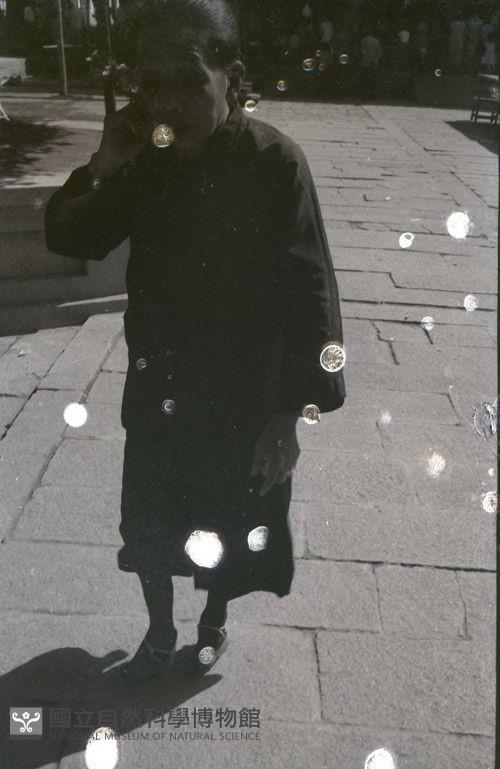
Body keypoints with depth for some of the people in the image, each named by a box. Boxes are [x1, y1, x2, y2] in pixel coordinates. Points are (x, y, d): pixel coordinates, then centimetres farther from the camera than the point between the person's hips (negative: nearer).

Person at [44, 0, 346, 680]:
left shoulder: (274, 162, -18)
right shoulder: (143, 157, -7)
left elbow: (306, 286, -14)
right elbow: (69, 240, -2)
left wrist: (300, 395, -12)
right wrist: (102, 169, -20)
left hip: (244, 394, -3)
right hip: (158, 387, 4)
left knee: (228, 521, 18)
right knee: (148, 519, 17)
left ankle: (214, 624, 47)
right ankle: (160, 629, 45)